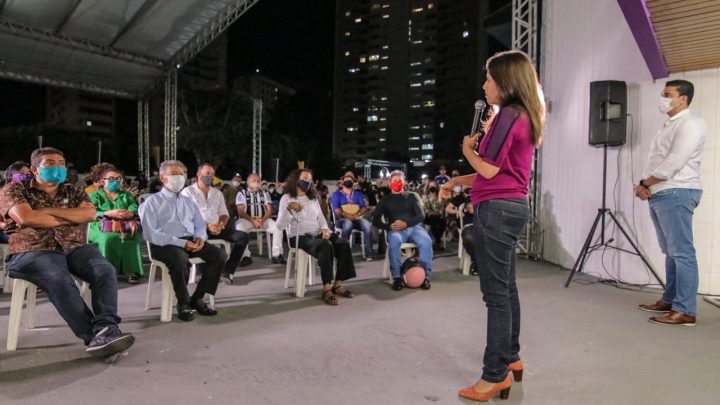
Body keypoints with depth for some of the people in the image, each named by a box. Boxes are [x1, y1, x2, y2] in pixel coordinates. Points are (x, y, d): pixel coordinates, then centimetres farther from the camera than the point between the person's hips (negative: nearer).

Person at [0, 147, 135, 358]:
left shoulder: (74, 192, 20)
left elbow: (89, 214, 0)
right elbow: (25, 218, -9)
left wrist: (47, 210, -4)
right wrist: (69, 219, 0)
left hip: (75, 248, 4)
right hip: (33, 251, -3)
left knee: (105, 270, -28)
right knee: (60, 281, -36)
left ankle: (106, 328, -41)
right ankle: (94, 336, -37)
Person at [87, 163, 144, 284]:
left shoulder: (126, 195, 25)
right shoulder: (94, 195, 17)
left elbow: (135, 210, 6)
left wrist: (128, 213, -20)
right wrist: (109, 213, -21)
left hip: (124, 228, 1)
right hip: (102, 229, -1)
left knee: (130, 237, -34)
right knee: (109, 238, -37)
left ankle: (132, 271, -33)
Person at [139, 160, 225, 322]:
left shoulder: (188, 202, 23)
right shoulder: (152, 202, 4)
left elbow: (200, 224, 23)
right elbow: (150, 234, -9)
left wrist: (200, 237, -3)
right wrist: (181, 243, -18)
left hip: (191, 242, 6)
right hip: (165, 244, -6)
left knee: (219, 254, -17)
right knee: (180, 259, -38)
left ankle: (197, 298, -6)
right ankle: (183, 303, -15)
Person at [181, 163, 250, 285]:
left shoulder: (217, 193, 21)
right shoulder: (188, 192, 4)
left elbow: (224, 214, 17)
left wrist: (221, 225, -8)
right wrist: (206, 226, -18)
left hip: (217, 228, 5)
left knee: (243, 237, -16)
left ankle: (227, 271, -15)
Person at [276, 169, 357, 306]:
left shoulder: (313, 198, 19)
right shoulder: (287, 198, 0)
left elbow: (321, 217, 17)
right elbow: (280, 226, -9)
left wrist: (325, 228, -6)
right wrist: (289, 209, -25)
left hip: (317, 234, 6)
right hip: (300, 237, -6)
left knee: (343, 244, -21)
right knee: (326, 246, -35)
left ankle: (338, 284, -16)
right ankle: (327, 289, -31)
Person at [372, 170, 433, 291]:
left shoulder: (411, 196, 19)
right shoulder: (385, 200, 19)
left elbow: (421, 216, 6)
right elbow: (376, 221, 10)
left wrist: (406, 223, -14)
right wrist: (389, 227, -11)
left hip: (414, 227, 1)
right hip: (396, 230, -1)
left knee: (426, 241, -32)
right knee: (394, 240, -37)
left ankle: (426, 275, -22)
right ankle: (397, 277, -30)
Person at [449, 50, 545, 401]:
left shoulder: (508, 114, -14)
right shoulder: (524, 116, 17)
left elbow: (489, 170, -16)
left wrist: (467, 149, 2)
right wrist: (459, 181, 16)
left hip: (496, 209, -10)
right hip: (512, 206, 10)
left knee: (496, 293, -5)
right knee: (506, 287, 18)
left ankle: (495, 375, 4)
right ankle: (510, 357, 31)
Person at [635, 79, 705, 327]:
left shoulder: (689, 124, -8)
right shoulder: (669, 126, 22)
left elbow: (674, 163, -18)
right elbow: (655, 161, 19)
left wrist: (644, 183, -9)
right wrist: (645, 186, 3)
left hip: (676, 194, -10)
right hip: (658, 195, 10)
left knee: (682, 252, -9)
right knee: (671, 252, 13)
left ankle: (685, 311, -7)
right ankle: (669, 300, 20)